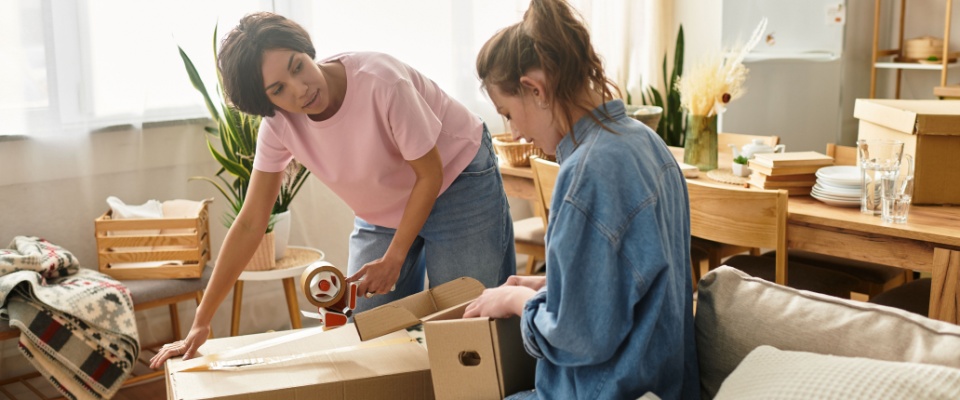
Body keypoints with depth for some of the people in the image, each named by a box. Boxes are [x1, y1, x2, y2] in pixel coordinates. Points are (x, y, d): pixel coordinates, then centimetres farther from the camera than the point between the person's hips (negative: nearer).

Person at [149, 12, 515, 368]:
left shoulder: (380, 82, -32)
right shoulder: (279, 124, -18)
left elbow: (430, 173, -20)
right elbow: (250, 223, -12)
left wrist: (393, 260, -21)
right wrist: (201, 324, -12)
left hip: (456, 182, -4)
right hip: (381, 213, 5)